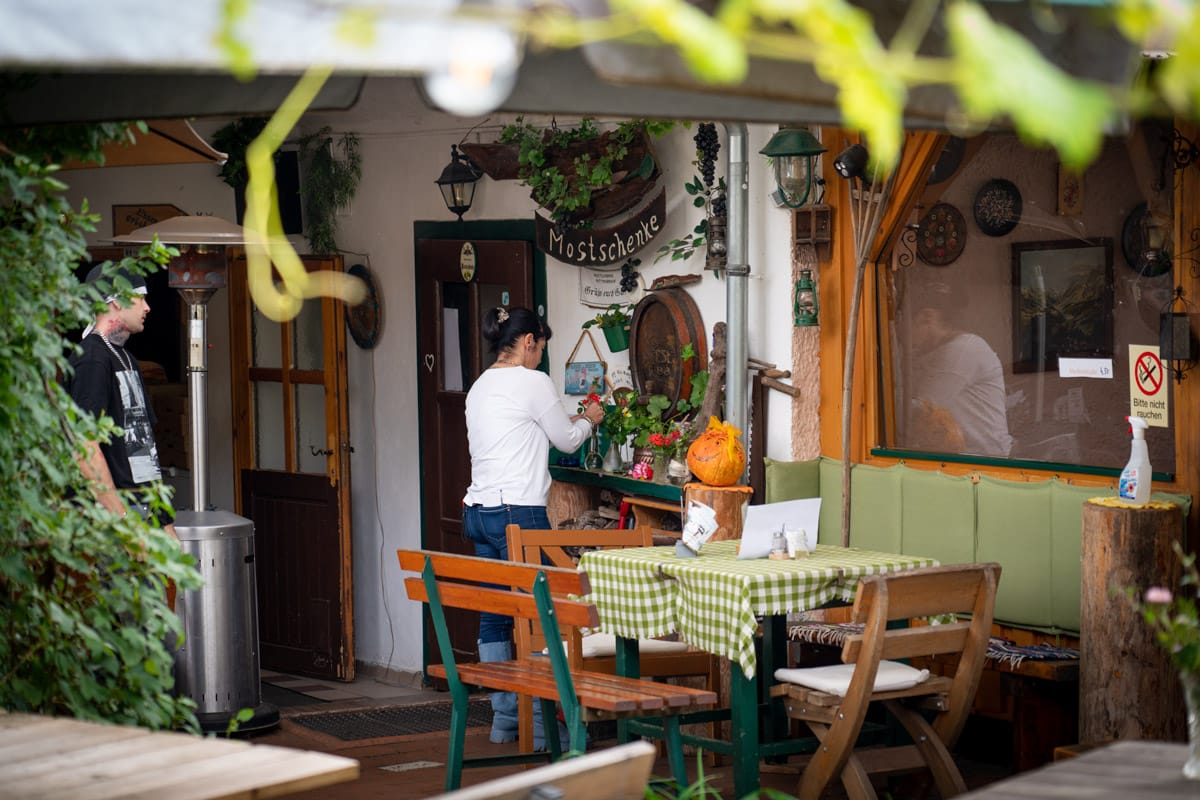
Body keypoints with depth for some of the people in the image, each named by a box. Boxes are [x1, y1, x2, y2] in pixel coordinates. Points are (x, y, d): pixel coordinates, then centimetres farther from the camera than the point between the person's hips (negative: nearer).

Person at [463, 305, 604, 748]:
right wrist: (588, 419, 23)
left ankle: (505, 718, 14)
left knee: (494, 615, 10)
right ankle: (539, 723, -5)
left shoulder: (481, 386, 17)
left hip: (479, 510, 9)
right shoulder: (532, 382, -8)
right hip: (518, 512, -9)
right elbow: (567, 440, 2)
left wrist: (571, 421, 32)